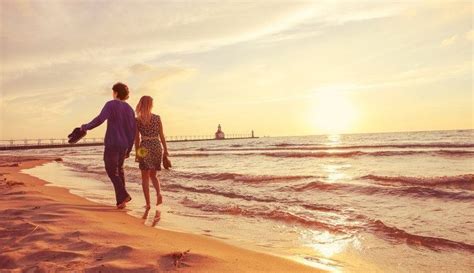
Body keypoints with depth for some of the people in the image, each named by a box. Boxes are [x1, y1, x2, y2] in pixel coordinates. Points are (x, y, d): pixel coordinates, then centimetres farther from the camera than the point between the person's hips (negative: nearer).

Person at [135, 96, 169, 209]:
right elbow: (161, 135, 0)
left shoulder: (137, 120, -3)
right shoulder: (157, 118, -1)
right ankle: (159, 193, -4)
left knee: (145, 177, 7)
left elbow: (137, 138, -2)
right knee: (153, 175, 19)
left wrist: (137, 153, 4)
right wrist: (165, 150, 6)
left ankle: (148, 203, 5)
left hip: (145, 148, -2)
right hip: (157, 146, 2)